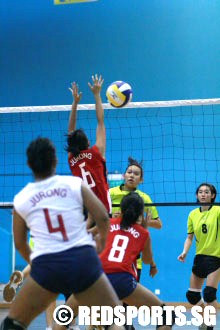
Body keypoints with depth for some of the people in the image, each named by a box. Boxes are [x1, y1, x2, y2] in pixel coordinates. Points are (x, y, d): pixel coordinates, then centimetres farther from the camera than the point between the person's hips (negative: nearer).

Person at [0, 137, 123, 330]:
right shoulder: (75, 184, 7)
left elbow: (20, 244, 22)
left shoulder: (21, 199, 12)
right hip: (83, 259, 0)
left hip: (46, 265, 0)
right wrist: (102, 240, 25)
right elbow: (103, 217, 3)